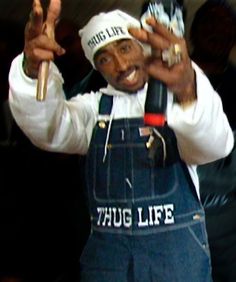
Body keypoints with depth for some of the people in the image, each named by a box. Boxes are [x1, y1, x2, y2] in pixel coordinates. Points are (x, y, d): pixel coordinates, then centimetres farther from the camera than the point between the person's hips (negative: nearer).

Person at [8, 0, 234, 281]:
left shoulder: (174, 100, -2)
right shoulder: (93, 107, 8)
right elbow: (49, 130, -13)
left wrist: (186, 88, -45)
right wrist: (34, 71, -33)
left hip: (177, 253, -2)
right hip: (106, 250, 2)